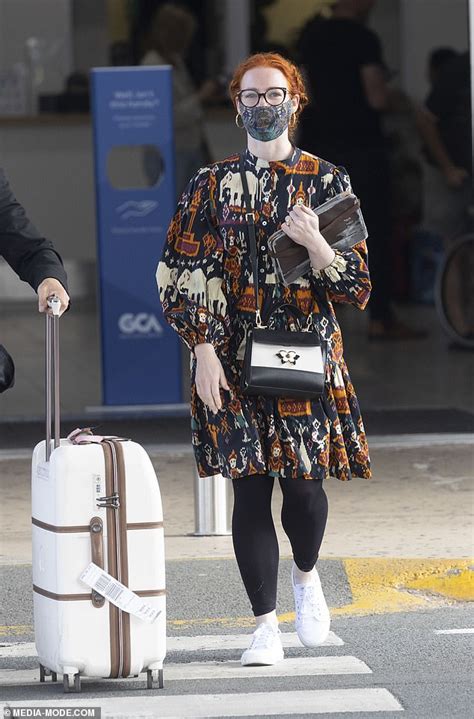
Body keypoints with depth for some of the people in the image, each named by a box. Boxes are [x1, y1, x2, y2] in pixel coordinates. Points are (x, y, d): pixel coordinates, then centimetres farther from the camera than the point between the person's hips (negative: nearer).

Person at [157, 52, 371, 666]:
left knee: (303, 482, -3)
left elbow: (358, 286, 3)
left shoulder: (326, 181, 5)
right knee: (251, 488, -2)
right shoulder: (212, 184, 6)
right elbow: (182, 275, 1)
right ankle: (265, 625, 4)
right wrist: (204, 351, -9)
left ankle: (305, 574, 30)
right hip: (234, 357, 0)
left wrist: (313, 243, -15)